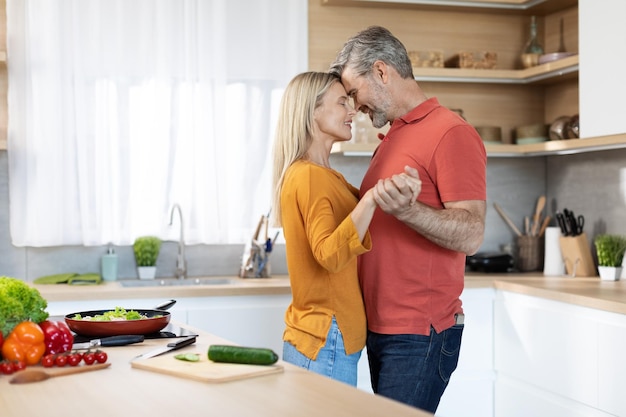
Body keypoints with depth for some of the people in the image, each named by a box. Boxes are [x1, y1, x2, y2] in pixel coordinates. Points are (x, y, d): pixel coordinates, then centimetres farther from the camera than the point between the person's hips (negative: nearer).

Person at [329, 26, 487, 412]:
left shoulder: (451, 133, -11)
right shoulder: (393, 138, 17)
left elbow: (471, 235, -20)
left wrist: (406, 210, -33)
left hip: (420, 336, -8)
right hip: (381, 328, 9)